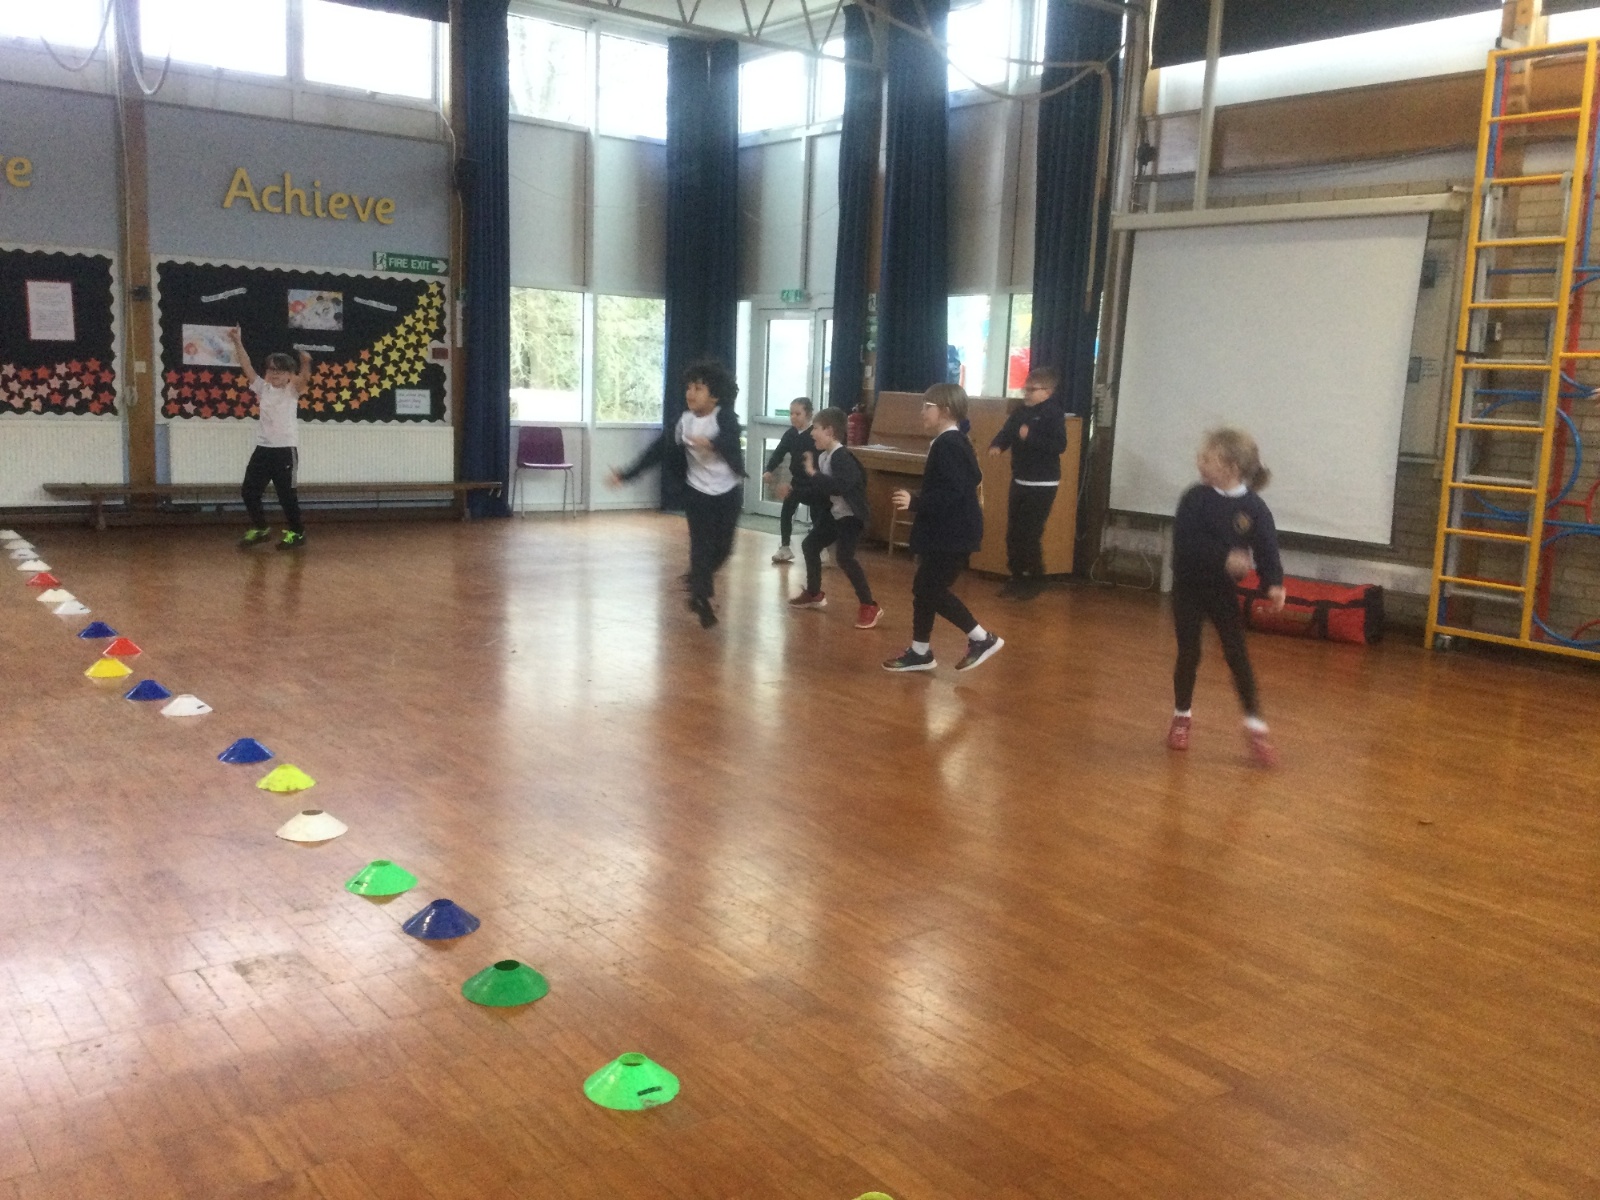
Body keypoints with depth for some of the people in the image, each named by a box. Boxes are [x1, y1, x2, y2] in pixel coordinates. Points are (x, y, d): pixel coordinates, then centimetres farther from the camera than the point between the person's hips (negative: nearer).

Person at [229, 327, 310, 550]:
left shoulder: (292, 390, -4)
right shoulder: (263, 388, 9)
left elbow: (304, 378, -24)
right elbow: (247, 367, 3)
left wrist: (305, 363, -45)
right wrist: (237, 342, -8)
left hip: (285, 450, -6)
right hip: (262, 448, 6)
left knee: (286, 493, 0)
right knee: (248, 490, 7)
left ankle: (296, 533, 13)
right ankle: (259, 528, 23)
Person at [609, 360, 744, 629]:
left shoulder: (725, 416, -16)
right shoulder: (685, 421, -7)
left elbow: (731, 440, -37)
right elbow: (658, 450, -5)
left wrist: (712, 443, -60)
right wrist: (627, 474, -8)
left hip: (728, 492, -1)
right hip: (698, 492, 1)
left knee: (722, 548, 8)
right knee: (701, 546, -6)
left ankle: (698, 584, 35)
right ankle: (702, 598, 6)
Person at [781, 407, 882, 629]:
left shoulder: (841, 457, -23)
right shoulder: (822, 457, 4)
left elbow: (839, 486, -40)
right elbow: (819, 490, 14)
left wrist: (813, 473, -37)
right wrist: (793, 490, 9)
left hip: (851, 516, -10)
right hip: (833, 513, 10)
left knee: (844, 557, -21)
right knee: (809, 545, 18)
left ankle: (869, 606, -14)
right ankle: (814, 594, 35)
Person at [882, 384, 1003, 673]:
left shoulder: (947, 445, -18)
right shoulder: (955, 442, 13)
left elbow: (952, 492, -27)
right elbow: (972, 479, 23)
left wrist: (915, 502, -29)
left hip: (952, 535, -11)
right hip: (949, 532, 11)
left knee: (931, 590, -6)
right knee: (925, 588, 12)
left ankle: (982, 638, 2)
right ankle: (920, 652, 19)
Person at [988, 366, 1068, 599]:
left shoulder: (1054, 414, -12)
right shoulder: (1021, 412, 9)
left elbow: (1059, 445, -22)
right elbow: (1007, 432, 5)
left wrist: (1030, 437, -28)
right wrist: (997, 445, -17)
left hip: (1042, 485, -7)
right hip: (1019, 481, 7)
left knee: (1030, 534, -6)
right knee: (1013, 533, 10)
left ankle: (1034, 580, 8)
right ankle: (1016, 576, 22)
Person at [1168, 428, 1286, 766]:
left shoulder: (1253, 508, -10)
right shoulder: (1195, 499, -12)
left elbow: (1266, 548, -13)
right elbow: (1185, 543, -21)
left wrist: (1273, 584, -29)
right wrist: (1223, 558, -32)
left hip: (1224, 591, 0)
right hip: (1189, 588, 0)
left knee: (1237, 655, -1)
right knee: (1188, 654, 5)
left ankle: (1255, 726, 6)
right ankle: (1182, 717, 23)